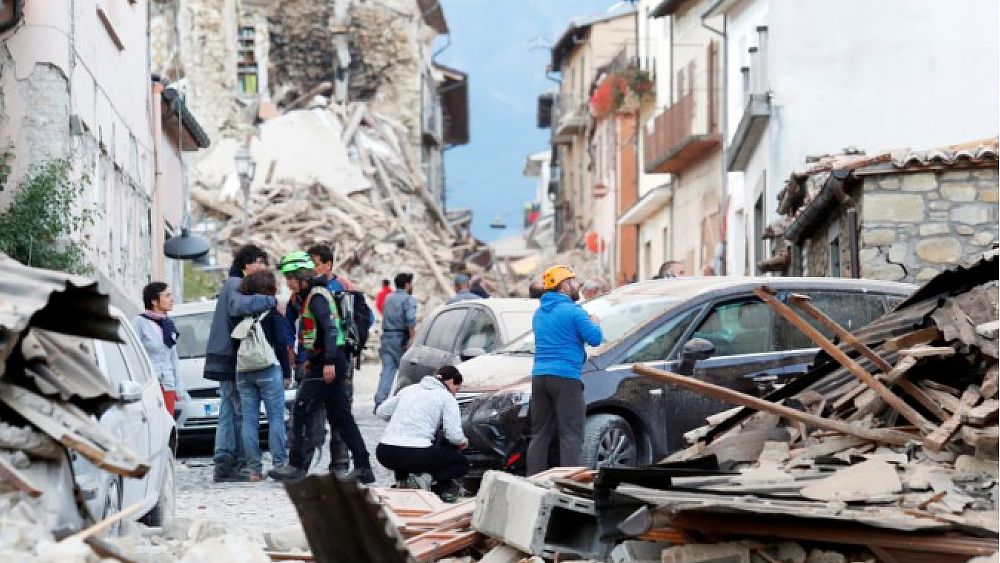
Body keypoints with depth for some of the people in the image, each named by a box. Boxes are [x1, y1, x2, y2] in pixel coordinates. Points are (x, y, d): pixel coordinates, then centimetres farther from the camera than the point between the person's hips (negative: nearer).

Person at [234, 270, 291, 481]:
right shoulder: (272, 309, -4)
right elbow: (281, 343, -6)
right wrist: (287, 372, 0)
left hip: (243, 373, 4)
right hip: (269, 371, -4)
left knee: (249, 419, 4)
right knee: (276, 418, 0)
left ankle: (253, 469, 3)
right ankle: (279, 464, -4)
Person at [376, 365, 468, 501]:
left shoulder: (409, 390, 19)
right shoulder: (447, 398, 4)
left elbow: (381, 411, 23)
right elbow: (454, 435, -4)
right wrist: (463, 442, 18)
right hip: (416, 454, -5)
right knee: (461, 464, 17)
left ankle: (403, 478, 10)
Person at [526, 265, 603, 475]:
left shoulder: (539, 313, 16)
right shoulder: (572, 311, -8)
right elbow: (595, 338, -12)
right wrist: (594, 323, 10)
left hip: (539, 377, 7)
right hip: (565, 377, -7)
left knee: (540, 434, 12)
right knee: (571, 435, -5)